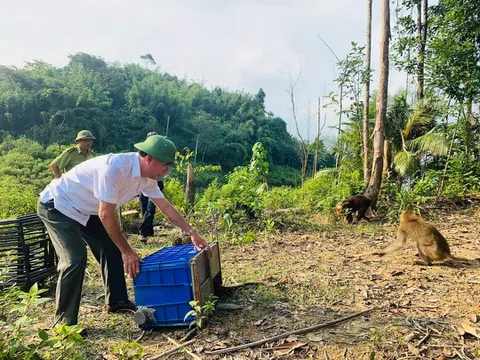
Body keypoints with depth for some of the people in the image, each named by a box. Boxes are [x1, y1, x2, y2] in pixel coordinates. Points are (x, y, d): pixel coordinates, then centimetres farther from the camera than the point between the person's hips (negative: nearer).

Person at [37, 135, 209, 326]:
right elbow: (106, 215, -32)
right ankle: (64, 322, -4)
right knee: (75, 258, -19)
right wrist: (127, 251, -23)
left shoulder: (146, 177, -9)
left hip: (83, 210, 9)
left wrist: (192, 233, 2)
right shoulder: (114, 168, -36)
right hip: (56, 205, -9)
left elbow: (166, 207, 1)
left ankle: (116, 300, 23)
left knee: (111, 247, 9)